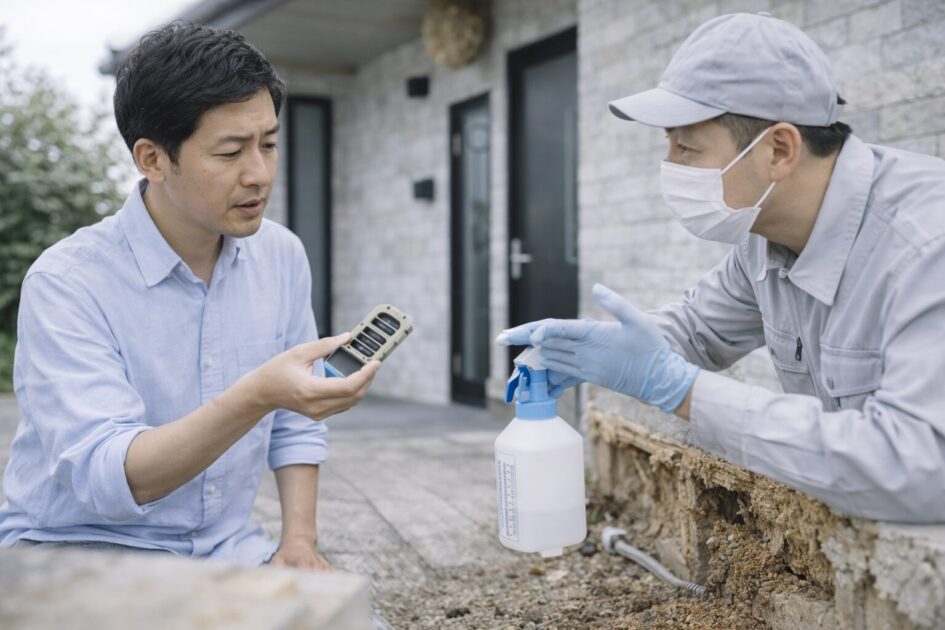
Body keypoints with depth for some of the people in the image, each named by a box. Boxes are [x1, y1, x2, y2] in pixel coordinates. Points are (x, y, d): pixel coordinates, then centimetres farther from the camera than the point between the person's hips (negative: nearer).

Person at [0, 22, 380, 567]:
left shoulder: (282, 256, 0)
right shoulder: (66, 282, -18)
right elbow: (106, 477, -27)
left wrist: (300, 539, -3)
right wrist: (256, 396, -40)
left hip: (228, 550, 5)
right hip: (80, 543, -4)